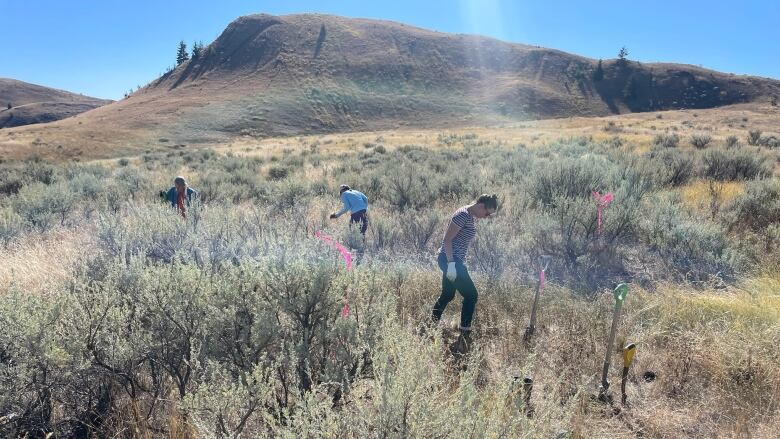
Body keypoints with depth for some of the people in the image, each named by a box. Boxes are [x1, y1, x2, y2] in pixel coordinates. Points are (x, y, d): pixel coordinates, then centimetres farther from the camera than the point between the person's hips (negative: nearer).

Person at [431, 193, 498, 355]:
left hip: (454, 260, 10)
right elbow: (447, 239, -20)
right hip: (450, 259, -10)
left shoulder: (470, 216, 14)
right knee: (471, 295, -8)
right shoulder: (463, 215, -16)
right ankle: (464, 338, -4)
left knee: (447, 295, 17)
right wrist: (451, 263, -24)